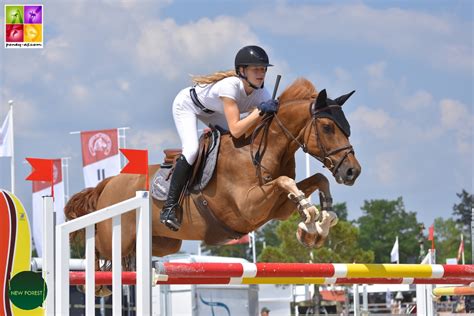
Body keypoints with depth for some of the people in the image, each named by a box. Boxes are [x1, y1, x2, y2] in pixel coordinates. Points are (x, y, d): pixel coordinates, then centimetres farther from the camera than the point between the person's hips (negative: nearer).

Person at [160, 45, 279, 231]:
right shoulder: (230, 86, -42)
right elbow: (235, 130, -47)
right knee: (192, 149, -25)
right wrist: (260, 111, -50)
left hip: (211, 111, 8)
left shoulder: (261, 94, -23)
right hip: (186, 105, -7)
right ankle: (170, 206, -19)